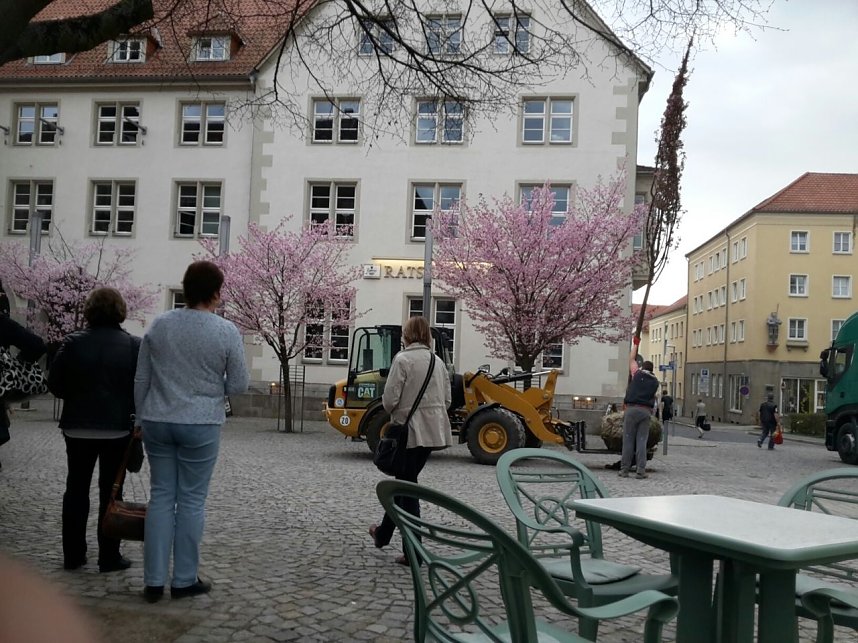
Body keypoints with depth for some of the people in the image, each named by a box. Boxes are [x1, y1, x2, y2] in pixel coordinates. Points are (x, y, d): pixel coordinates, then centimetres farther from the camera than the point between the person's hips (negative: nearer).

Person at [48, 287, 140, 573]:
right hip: (118, 428, -1)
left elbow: (55, 383, -1)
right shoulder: (134, 345, -8)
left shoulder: (73, 342, -4)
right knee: (110, 491, 6)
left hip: (78, 426, 2)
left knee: (76, 489, 13)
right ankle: (109, 557, 10)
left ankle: (73, 555, 20)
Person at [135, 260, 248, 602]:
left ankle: (154, 580, 13)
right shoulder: (226, 331, -10)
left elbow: (141, 380, 5)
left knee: (161, 496, 10)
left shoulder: (159, 325, 1)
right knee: (191, 500, 6)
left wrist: (144, 417, 16)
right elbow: (238, 385, -4)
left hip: (158, 421, 4)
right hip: (201, 424, -3)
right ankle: (184, 580, 14)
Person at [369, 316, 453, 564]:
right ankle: (384, 532, 32)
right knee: (405, 480, 19)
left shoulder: (403, 359, -11)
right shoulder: (439, 362, 9)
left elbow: (390, 398, -14)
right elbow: (446, 399, 11)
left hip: (410, 430, -6)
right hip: (433, 430, 6)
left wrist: (393, 412, 6)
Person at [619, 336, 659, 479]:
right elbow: (653, 396, 14)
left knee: (628, 440, -1)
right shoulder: (655, 381, 15)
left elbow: (631, 360, 22)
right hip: (646, 411, 2)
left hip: (632, 409, -2)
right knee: (642, 441, 2)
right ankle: (641, 470, -4)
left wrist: (635, 345, 34)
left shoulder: (638, 374, 8)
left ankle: (624, 470, -1)